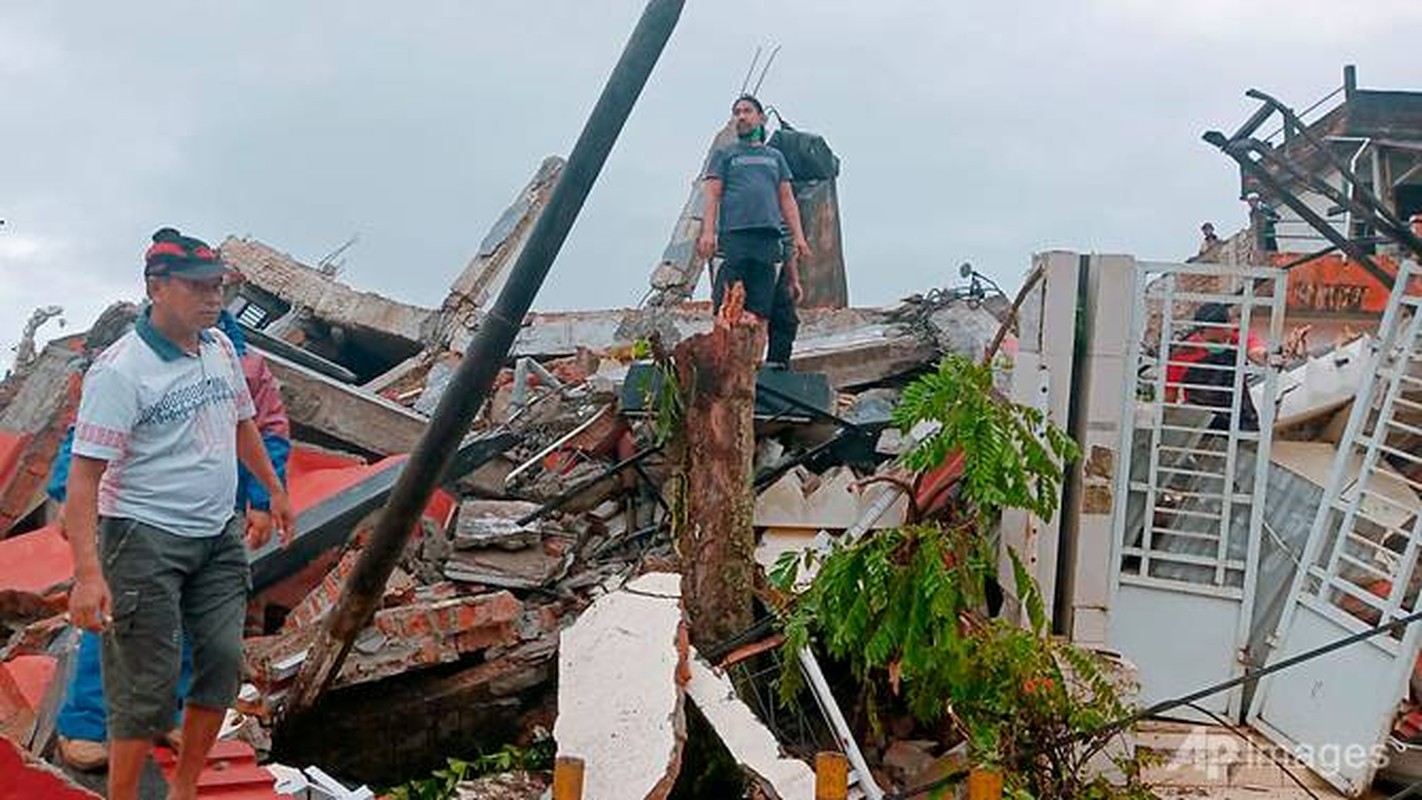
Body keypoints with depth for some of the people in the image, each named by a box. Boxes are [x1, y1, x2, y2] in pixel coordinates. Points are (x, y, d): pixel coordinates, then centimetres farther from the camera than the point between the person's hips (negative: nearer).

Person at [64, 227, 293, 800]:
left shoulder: (220, 347, 5)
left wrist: (275, 490, 29)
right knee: (148, 686, -5)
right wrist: (88, 573, -30)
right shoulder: (120, 370, -18)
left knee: (223, 661, 8)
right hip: (144, 538, -7)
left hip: (219, 534, 7)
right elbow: (83, 476, -22)